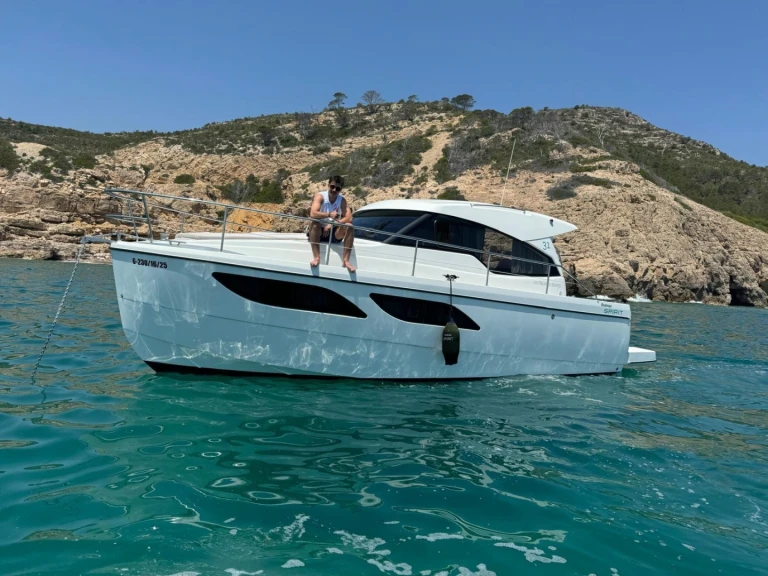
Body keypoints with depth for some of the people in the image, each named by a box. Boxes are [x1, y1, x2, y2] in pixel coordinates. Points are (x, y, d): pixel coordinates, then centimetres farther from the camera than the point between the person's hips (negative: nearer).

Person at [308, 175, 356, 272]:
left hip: (335, 233, 2)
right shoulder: (320, 196, -11)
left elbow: (349, 218, -15)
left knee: (349, 227, -23)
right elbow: (312, 214, -27)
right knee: (314, 224, -32)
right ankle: (316, 257, -36)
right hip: (320, 232, -2)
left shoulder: (342, 200, -3)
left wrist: (332, 224, -28)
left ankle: (346, 260, -27)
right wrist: (329, 215, -41)